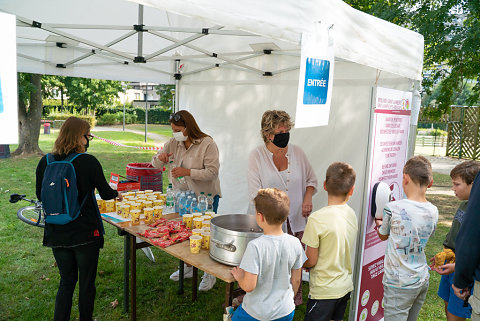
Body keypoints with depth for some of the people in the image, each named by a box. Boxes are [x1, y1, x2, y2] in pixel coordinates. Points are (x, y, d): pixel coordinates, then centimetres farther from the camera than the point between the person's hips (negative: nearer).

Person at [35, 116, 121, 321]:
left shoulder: (45, 162, -3)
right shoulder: (88, 162, -15)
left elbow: (40, 195, 9)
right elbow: (105, 193, -6)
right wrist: (116, 194, 16)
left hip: (55, 234, 4)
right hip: (85, 233, -4)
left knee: (66, 280, 21)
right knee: (87, 282, 14)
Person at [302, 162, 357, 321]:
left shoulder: (317, 219, -23)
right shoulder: (352, 214, -4)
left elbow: (311, 261, -14)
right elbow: (340, 251, 7)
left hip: (324, 290, -6)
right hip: (346, 286, 7)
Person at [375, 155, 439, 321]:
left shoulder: (393, 208, -19)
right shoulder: (433, 212, -3)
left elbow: (383, 235, 0)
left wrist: (379, 223, 22)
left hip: (399, 284, -6)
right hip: (423, 280, 6)